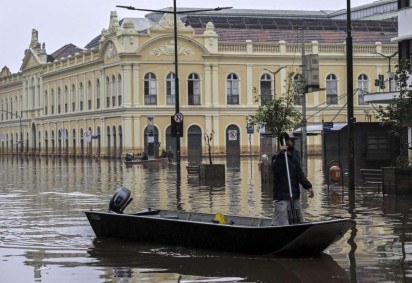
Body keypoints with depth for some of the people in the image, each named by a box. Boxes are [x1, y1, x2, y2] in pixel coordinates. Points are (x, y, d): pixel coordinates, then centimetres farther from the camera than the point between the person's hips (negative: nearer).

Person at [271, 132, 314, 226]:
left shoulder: (295, 157, 16)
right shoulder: (277, 157, -9)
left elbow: (300, 174, 17)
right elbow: (275, 168, -29)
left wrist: (308, 186, 5)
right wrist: (281, 154, -40)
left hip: (295, 197, 8)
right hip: (282, 198, -8)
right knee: (280, 224, -12)